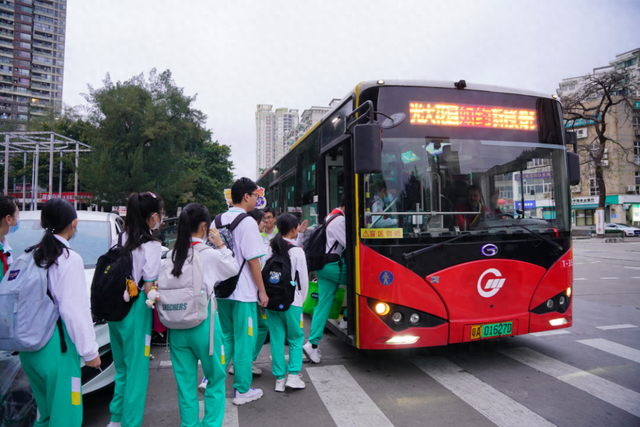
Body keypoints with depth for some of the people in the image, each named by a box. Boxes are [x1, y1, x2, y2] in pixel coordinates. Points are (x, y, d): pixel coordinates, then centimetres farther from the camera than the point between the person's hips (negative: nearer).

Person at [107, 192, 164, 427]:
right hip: (136, 312, -8)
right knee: (137, 370, 5)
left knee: (122, 367, 22)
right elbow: (149, 288, -14)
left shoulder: (124, 240, 6)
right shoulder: (152, 246, -15)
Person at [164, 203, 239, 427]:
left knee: (185, 382, 15)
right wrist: (221, 245, 8)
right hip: (203, 324, -4)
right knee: (216, 378, 14)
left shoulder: (172, 255, 1)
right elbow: (233, 269, 4)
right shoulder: (210, 255, -12)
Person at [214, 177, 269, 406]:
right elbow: (253, 260, -16)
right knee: (244, 341, 4)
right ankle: (242, 390, 14)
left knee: (226, 337, 21)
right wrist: (262, 291, -9)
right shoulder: (247, 223, -15)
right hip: (243, 292, -7)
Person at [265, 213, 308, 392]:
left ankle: (279, 379, 15)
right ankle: (293, 375, 5)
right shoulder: (297, 251, -9)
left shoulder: (269, 249, 2)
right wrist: (301, 300, 9)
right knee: (296, 337, 12)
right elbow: (303, 279, -5)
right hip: (291, 302, -4)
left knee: (277, 339, 10)